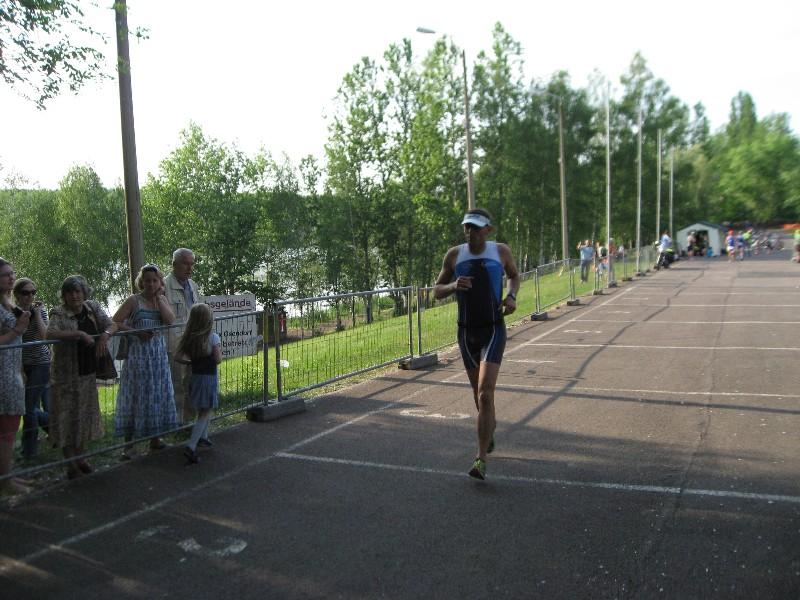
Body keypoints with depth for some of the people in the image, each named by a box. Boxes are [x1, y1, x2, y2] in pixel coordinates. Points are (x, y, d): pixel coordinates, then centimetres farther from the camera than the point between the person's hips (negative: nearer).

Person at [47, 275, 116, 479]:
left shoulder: (93, 308, 3)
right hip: (66, 375, -5)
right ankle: (71, 464, 9)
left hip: (88, 372, 5)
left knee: (85, 415, 14)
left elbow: (111, 325, 0)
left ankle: (80, 457, 29)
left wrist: (104, 335, -21)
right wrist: (79, 334, -37)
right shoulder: (59, 314, -13)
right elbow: (50, 334, -30)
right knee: (67, 416, 0)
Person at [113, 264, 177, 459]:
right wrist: (136, 331, -18)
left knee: (157, 395, 10)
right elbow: (115, 322, -8)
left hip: (158, 354, 4)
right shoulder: (133, 300, -4)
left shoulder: (163, 299, 8)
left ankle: (154, 438, 23)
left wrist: (158, 298, -9)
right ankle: (129, 444, 5)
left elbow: (170, 320, -8)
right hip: (138, 353, -4)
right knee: (134, 397, -2)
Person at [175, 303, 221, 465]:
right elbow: (218, 359, -15)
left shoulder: (188, 337, -1)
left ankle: (203, 437, 37)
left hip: (195, 377, 6)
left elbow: (177, 356, -3)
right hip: (209, 378, -6)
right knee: (205, 414, -3)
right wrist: (219, 352, 5)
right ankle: (191, 447, -12)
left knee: (202, 411, 25)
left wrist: (190, 361, 10)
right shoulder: (212, 336, -15)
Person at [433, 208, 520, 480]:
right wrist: (453, 286, -16)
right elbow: (437, 290, 7)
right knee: (479, 394, 15)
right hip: (466, 332, 3)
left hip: (493, 330, -3)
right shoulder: (454, 255, 1)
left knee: (485, 393, -16)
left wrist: (511, 296, -2)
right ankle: (490, 427, 46)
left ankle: (481, 459, -13)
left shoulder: (501, 251, 0)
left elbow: (514, 276, 18)